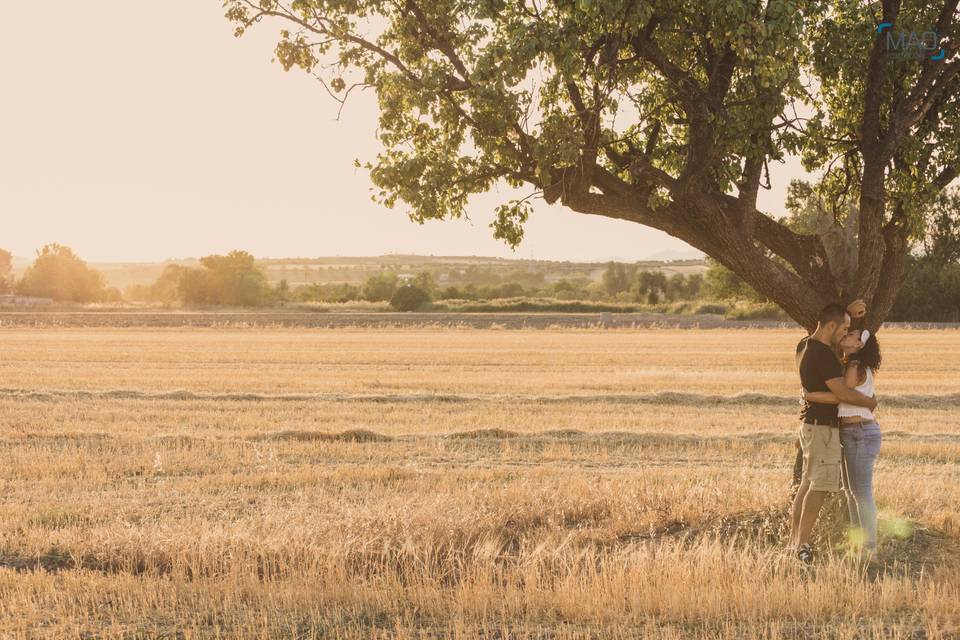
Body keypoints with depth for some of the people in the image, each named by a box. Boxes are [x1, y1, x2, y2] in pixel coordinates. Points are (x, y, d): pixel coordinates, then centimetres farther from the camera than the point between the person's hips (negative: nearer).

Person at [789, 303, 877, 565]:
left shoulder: (810, 347, 11)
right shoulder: (823, 355, -21)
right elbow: (844, 393, -22)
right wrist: (870, 402, -3)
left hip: (811, 423, 10)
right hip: (823, 426, -10)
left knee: (807, 483, 12)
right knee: (820, 485, -9)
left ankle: (795, 541, 16)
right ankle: (803, 545, -10)